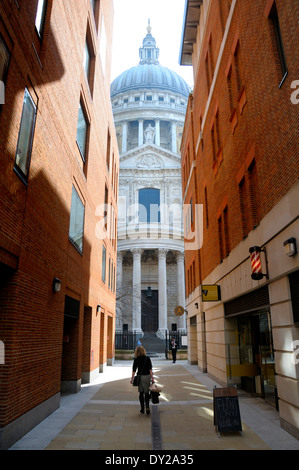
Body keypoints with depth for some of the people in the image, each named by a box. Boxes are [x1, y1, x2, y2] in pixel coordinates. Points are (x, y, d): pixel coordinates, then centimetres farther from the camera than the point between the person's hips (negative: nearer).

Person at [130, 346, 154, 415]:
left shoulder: (136, 359, -4)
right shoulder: (147, 358, -5)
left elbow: (134, 370, -2)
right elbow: (150, 369, -8)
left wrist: (132, 378, 6)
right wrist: (152, 378, -5)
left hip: (139, 377, 1)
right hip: (147, 376, 0)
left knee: (141, 393, 13)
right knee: (146, 393, 7)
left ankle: (142, 409, 17)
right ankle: (147, 407, -7)